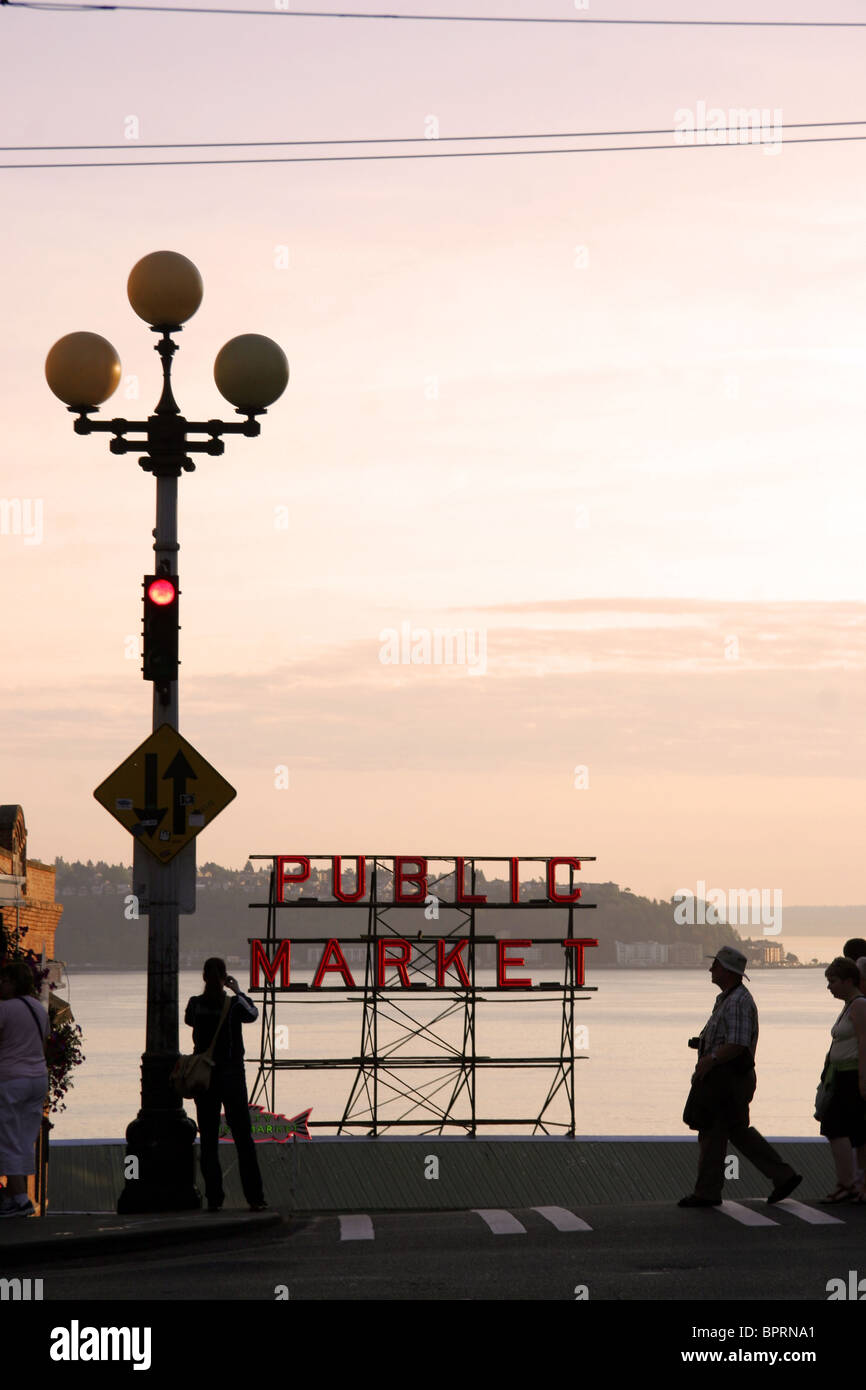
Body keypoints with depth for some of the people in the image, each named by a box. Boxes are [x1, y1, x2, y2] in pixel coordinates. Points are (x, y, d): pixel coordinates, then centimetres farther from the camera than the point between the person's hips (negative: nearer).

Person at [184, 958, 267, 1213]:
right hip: (232, 1075, -1)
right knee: (243, 1137, 5)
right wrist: (238, 992, 21)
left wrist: (209, 993, 17)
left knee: (208, 1139, 6)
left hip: (204, 1077, 1)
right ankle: (254, 1197, 3)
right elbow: (253, 1014, 12)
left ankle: (214, 1197, 2)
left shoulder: (196, 1004, -5)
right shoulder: (234, 1006, -10)